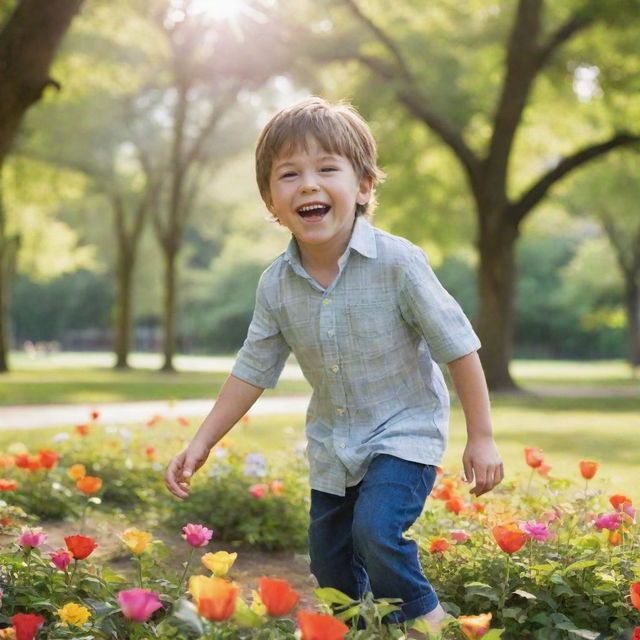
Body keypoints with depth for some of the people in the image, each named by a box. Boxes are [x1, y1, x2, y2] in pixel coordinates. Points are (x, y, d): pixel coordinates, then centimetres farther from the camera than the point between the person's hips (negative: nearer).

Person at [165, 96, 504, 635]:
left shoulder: (397, 262, -22)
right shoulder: (276, 285, -8)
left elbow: (457, 346, -15)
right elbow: (253, 370, 2)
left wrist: (481, 438, -12)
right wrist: (201, 444, -1)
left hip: (406, 433, -5)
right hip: (332, 446, 5)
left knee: (376, 530, -26)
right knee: (329, 563, 13)